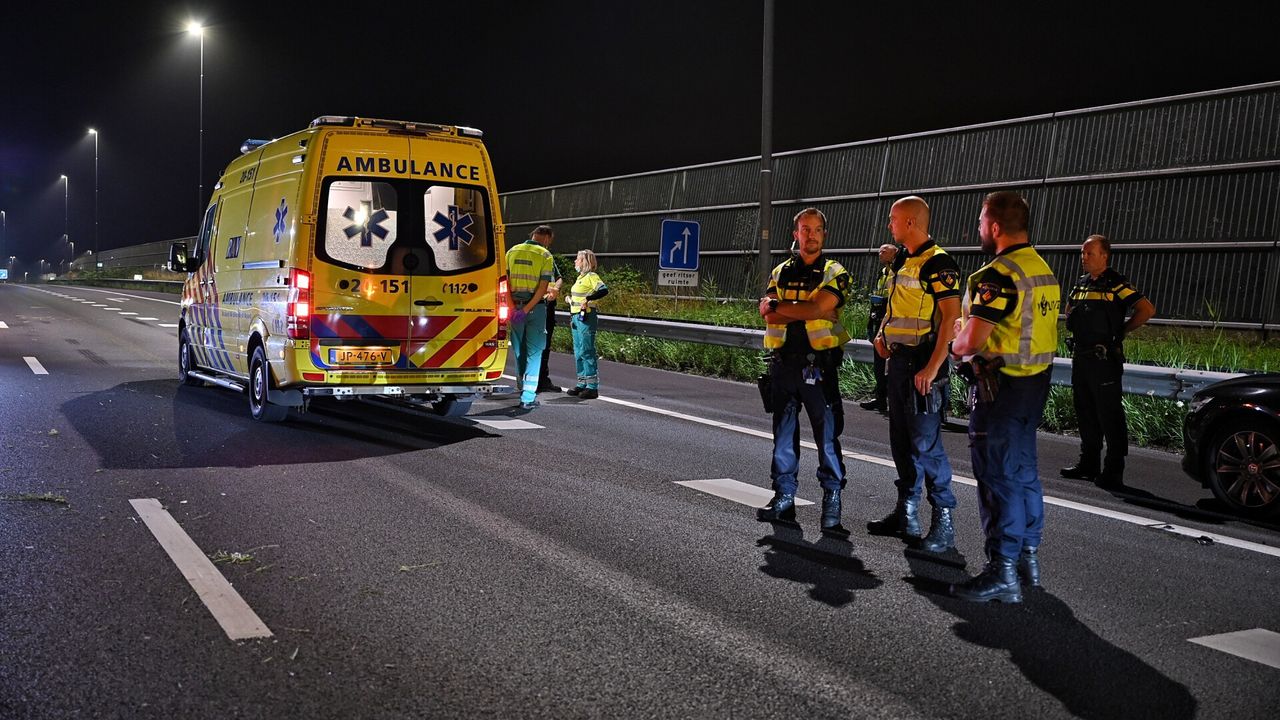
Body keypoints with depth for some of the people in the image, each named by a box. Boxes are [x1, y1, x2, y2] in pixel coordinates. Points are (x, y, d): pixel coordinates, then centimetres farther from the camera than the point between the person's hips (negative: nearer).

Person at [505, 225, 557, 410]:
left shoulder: (512, 252, 7)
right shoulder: (545, 256, -5)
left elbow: (505, 281, -1)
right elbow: (543, 287, -14)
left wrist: (513, 307, -6)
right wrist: (526, 309, -14)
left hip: (515, 306, 4)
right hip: (535, 307, -4)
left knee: (519, 351, 15)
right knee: (534, 352, 2)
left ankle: (523, 392, 23)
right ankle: (528, 398, -2)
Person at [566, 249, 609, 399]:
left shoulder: (591, 276, -10)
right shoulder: (580, 277, 18)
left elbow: (604, 290, -26)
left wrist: (588, 299, -29)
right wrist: (573, 318, 20)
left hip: (586, 317, -10)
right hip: (577, 317, 10)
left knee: (587, 352, -9)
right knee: (578, 352, 12)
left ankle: (592, 387, -6)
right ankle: (582, 384, 19)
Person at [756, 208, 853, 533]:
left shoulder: (834, 273, 2)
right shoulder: (781, 273, 13)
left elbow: (818, 308, -16)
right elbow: (768, 316, -2)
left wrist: (779, 306, -7)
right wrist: (805, 310, -16)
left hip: (819, 365, -4)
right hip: (783, 363, 4)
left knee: (827, 436, -2)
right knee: (783, 436, 10)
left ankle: (832, 503, 5)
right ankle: (784, 497, 19)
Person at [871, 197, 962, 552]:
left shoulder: (938, 263, -13)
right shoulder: (905, 263, 15)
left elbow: (951, 318, -19)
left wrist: (932, 368, -25)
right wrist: (882, 334, 9)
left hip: (923, 365, -9)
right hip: (899, 360, 9)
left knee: (925, 443, -10)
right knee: (902, 439, 15)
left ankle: (944, 523, -2)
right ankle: (907, 512, 26)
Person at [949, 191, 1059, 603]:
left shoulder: (998, 275, -19)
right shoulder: (1044, 270, 12)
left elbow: (971, 341, -22)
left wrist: (955, 347, 0)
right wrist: (971, 332, 13)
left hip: (1000, 385, -9)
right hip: (1036, 382, 9)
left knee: (998, 476, -4)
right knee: (1023, 470, 18)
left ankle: (1002, 573, 0)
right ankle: (1028, 558, 28)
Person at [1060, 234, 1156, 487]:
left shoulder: (1116, 284, -9)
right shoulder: (1081, 284, 13)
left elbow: (1147, 309, -15)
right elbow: (1069, 308, 33)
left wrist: (1121, 331, -7)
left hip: (1104, 359, -8)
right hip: (1080, 357, 8)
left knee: (1109, 414, -5)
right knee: (1085, 413, 14)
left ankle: (1114, 471, -1)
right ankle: (1088, 464, 23)